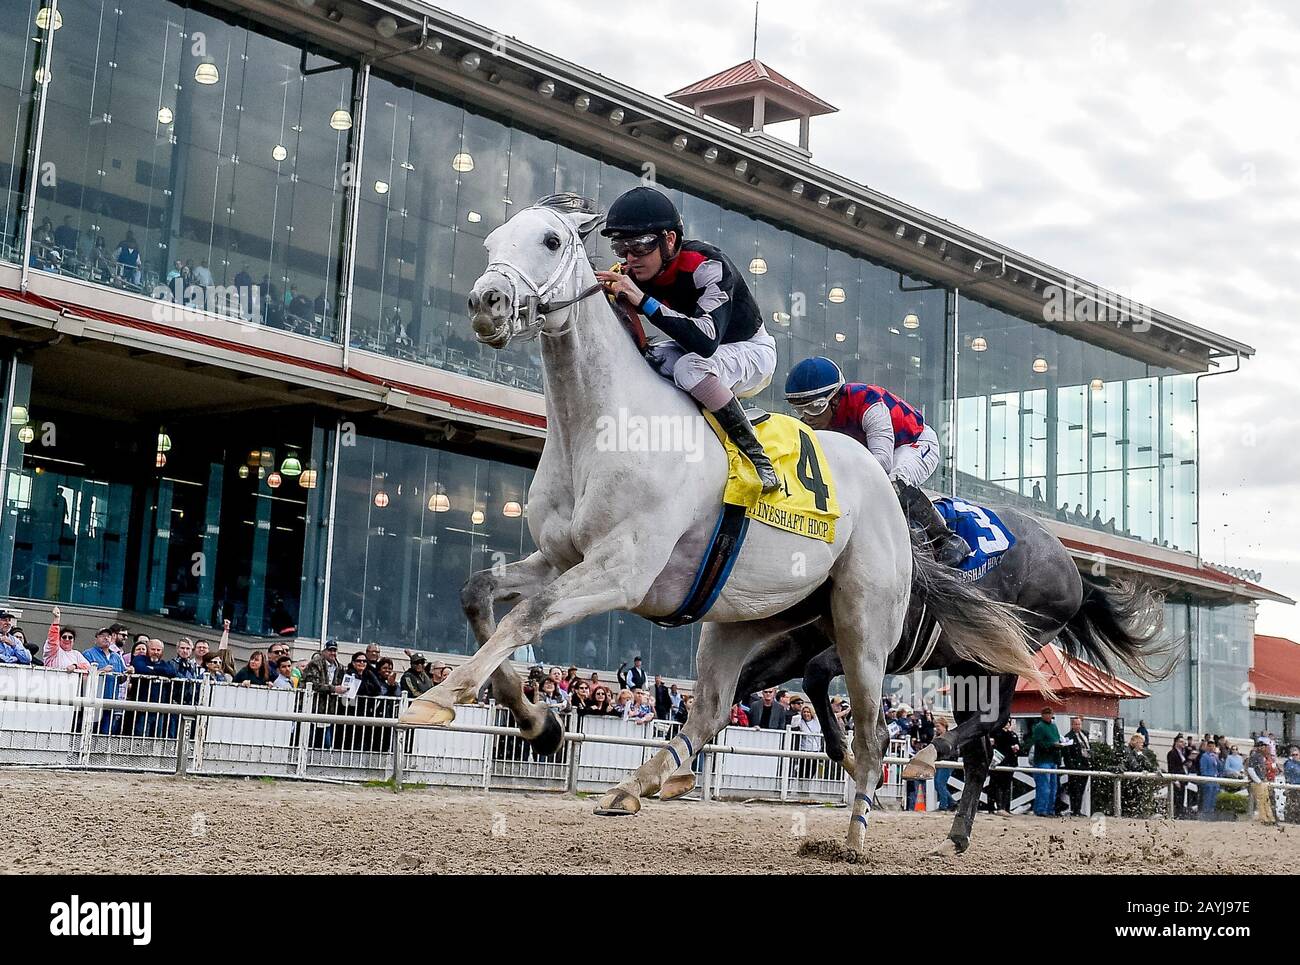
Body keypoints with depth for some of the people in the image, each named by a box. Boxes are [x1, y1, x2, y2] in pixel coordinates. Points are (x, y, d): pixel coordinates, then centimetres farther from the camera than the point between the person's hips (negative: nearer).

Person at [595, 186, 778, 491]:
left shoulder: (707, 265, -31)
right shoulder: (634, 274, -13)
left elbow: (706, 341, -45)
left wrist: (643, 301, -50)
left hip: (751, 351, -7)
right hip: (692, 350, 7)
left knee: (690, 367, -36)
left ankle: (757, 455, -24)